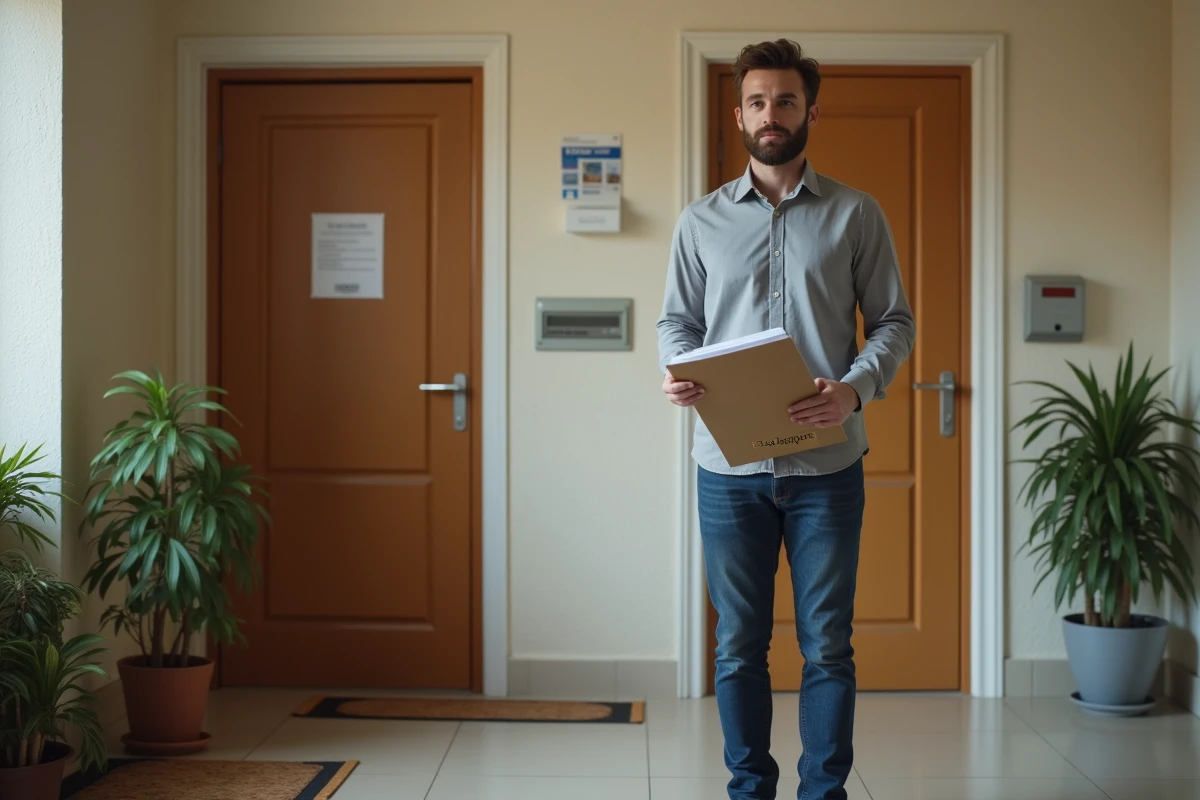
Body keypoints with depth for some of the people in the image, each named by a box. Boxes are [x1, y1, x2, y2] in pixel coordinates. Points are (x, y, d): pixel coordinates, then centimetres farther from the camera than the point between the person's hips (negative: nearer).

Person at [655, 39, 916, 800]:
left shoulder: (855, 214, 4)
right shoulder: (702, 220, 9)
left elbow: (894, 321, 3)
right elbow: (676, 319, 11)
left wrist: (855, 388, -15)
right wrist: (677, 372, -11)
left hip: (826, 463, -1)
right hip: (730, 463, 1)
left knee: (826, 644, 5)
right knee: (739, 643, 9)